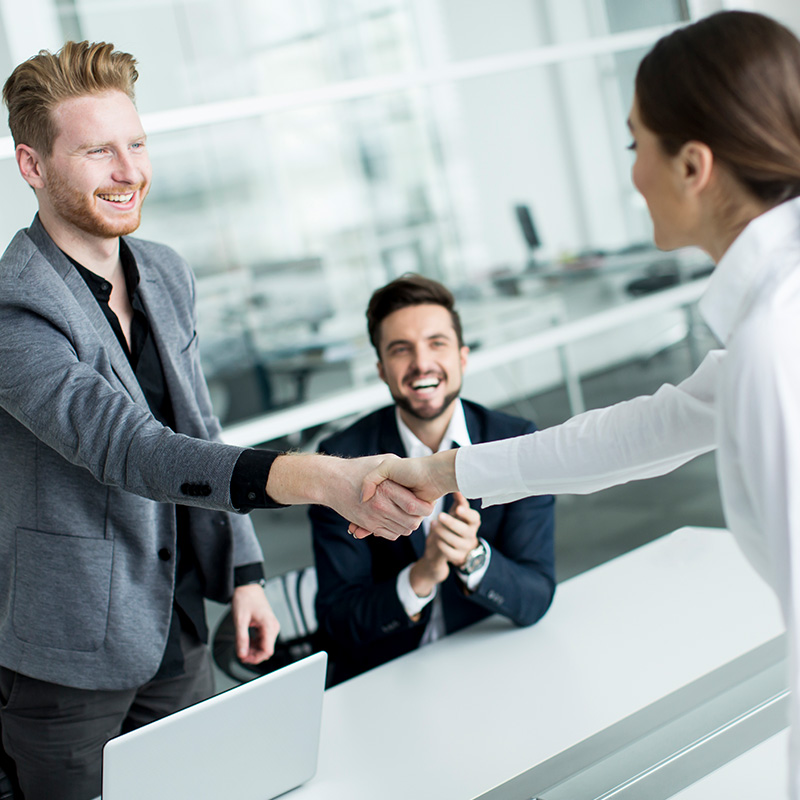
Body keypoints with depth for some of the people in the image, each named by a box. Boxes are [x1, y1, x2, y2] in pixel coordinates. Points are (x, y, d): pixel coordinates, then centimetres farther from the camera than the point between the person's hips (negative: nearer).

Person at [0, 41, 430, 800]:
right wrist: (318, 479, -46)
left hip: (177, 635, 7)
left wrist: (243, 571, 8)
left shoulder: (166, 274, 2)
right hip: (68, 659, -6)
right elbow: (128, 448, -35)